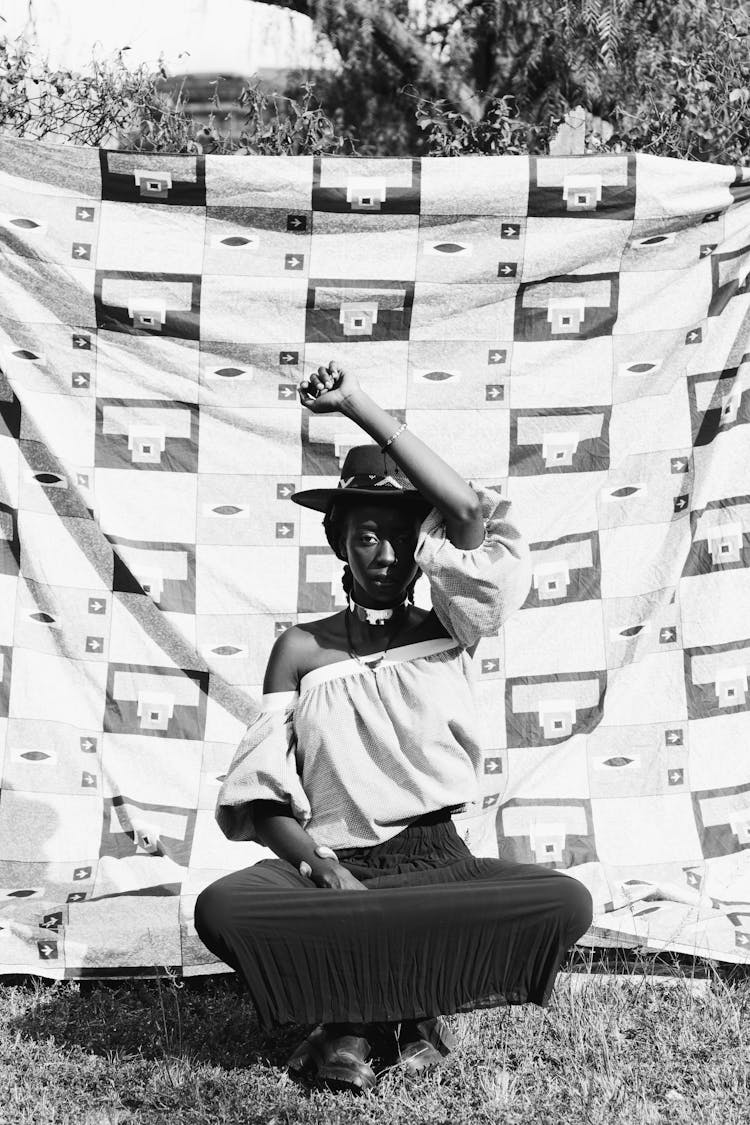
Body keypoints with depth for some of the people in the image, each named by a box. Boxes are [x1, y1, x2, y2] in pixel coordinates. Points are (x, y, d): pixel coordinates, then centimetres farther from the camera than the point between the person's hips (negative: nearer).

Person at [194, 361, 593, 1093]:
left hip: (437, 860, 1)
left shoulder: (448, 631, 5)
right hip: (330, 862, 0)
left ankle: (358, 1015, -6)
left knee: (564, 903, -28)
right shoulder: (301, 647, 6)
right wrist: (317, 865, -20)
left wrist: (357, 406, -13)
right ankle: (407, 1011, -6)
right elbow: (261, 793, 0)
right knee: (221, 909, -33)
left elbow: (473, 513, -12)